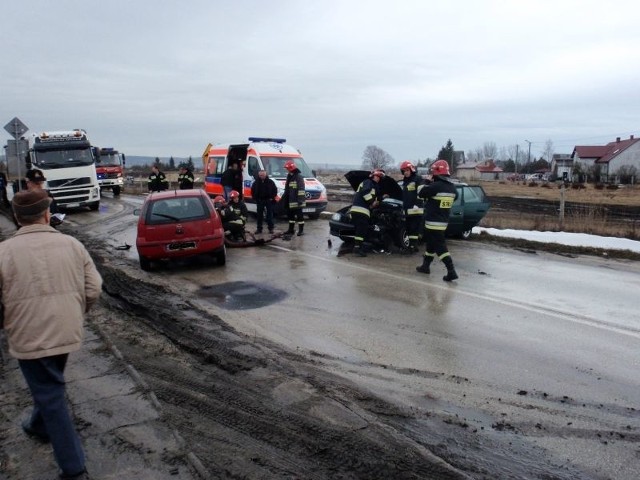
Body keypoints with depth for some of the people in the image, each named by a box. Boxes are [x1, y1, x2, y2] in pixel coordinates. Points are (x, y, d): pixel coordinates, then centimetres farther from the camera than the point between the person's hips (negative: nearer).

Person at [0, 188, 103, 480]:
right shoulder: (71, 244, -1)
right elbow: (94, 289, -1)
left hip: (29, 338, -4)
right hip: (67, 333, 4)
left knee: (51, 396, 6)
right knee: (49, 388, 29)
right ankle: (39, 427, 54)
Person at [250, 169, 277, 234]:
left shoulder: (270, 182, -2)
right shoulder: (256, 182, 3)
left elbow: (275, 190, 3)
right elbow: (253, 191, 11)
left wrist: (272, 198, -5)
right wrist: (255, 198, 1)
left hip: (268, 200, -2)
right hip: (260, 201, 2)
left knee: (270, 214, 1)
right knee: (259, 215, 5)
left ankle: (271, 228, 8)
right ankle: (259, 228, 11)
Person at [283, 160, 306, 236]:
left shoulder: (299, 176, -12)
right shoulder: (289, 176, 17)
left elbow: (301, 189, -18)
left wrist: (300, 199, -22)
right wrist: (285, 200, 25)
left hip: (297, 201, -9)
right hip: (290, 201, 9)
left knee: (299, 216, -3)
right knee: (290, 215, 15)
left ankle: (301, 230, 4)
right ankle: (291, 230, 24)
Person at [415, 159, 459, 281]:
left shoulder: (435, 186, -20)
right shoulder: (453, 188, 4)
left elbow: (421, 193, -10)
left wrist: (424, 185, 10)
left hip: (433, 222, -8)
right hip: (443, 221, 8)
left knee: (440, 246, -7)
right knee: (431, 243, 22)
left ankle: (451, 271, -13)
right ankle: (425, 265, 33)